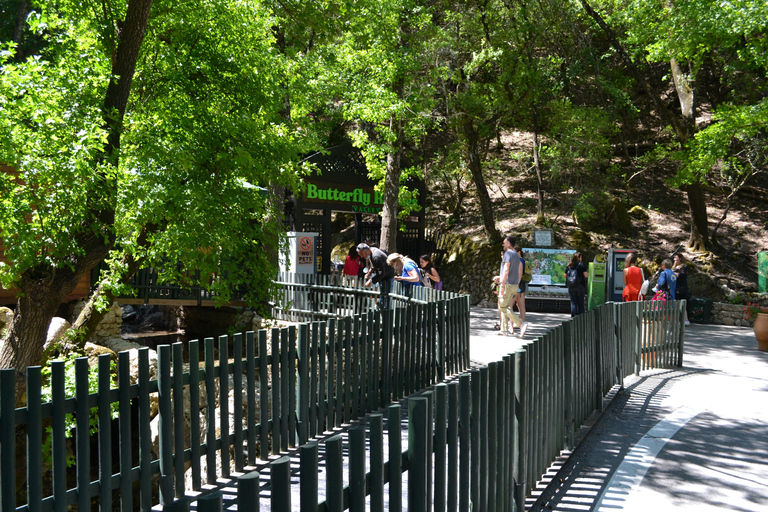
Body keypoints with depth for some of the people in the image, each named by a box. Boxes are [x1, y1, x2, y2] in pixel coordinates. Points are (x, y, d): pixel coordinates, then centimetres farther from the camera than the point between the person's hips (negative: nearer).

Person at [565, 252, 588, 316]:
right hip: (580, 286, -3)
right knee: (580, 303, 5)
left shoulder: (568, 266, 4)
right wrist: (588, 273, 10)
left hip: (571, 287, 3)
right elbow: (586, 275, -11)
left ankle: (574, 316, 2)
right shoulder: (581, 265, -8)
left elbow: (565, 275, 11)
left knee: (573, 302, 6)